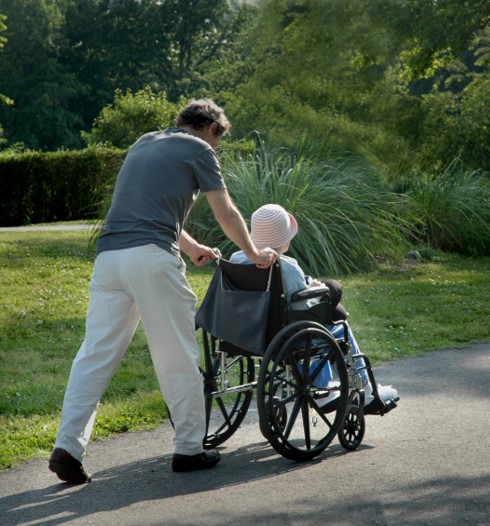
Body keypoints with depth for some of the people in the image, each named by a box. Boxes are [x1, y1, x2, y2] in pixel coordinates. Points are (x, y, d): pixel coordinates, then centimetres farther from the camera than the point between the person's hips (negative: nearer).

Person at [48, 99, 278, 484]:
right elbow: (227, 215, 13)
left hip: (108, 254, 6)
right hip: (152, 258, -6)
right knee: (177, 358, 3)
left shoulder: (144, 144, 30)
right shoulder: (198, 150, 10)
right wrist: (255, 255, 28)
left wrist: (192, 247, 52)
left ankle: (68, 446, -5)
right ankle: (189, 449, 10)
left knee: (95, 354, 3)